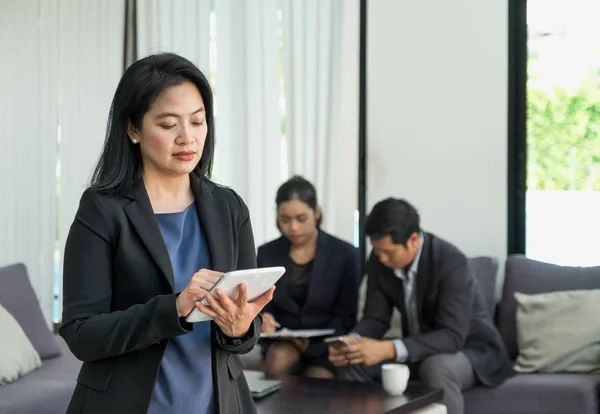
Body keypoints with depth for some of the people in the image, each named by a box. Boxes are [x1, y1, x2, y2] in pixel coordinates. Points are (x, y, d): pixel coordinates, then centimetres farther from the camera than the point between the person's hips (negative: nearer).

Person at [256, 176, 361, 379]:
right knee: (278, 362, -31)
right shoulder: (266, 253, 4)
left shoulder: (344, 254, -4)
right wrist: (263, 319, -19)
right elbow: (261, 305, 6)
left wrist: (313, 345, -19)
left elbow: (346, 315, -4)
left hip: (325, 345, -2)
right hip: (283, 341, 2)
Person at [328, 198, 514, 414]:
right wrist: (353, 340, -28)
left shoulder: (451, 262, -29)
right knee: (351, 362, -14)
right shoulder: (379, 261, -9)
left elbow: (453, 336, -34)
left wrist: (390, 349, -46)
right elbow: (375, 319, -4)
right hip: (418, 350, 6)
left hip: (469, 350, -6)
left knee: (436, 368, -39)